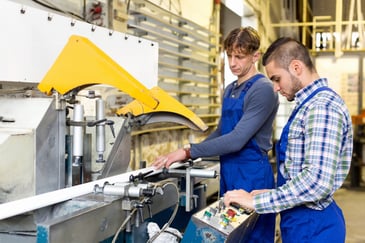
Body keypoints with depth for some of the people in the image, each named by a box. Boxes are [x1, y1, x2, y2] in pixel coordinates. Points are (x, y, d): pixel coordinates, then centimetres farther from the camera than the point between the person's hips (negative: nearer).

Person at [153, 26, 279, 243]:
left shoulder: (263, 89, -15)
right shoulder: (229, 90, 13)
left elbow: (237, 139, -22)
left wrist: (188, 152, -23)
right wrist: (187, 156, 7)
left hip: (252, 174, -8)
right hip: (228, 172, 8)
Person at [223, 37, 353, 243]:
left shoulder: (323, 106, -20)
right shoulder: (310, 104, 13)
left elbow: (318, 180, -30)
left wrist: (258, 201, -24)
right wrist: (272, 195, 10)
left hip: (313, 225, -9)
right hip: (301, 219, 9)